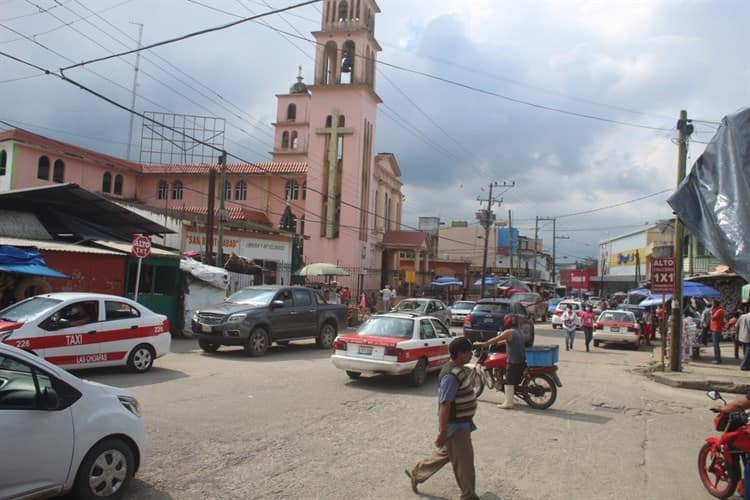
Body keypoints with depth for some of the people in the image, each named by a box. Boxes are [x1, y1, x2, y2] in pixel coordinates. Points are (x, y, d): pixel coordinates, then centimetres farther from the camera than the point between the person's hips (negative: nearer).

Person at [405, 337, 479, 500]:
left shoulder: (459, 369, 5)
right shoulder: (451, 375, -26)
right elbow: (444, 405, -27)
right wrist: (442, 432, -25)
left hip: (462, 424, 10)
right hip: (455, 426, -10)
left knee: (445, 454, 23)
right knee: (464, 462, 4)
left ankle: (416, 473, 37)